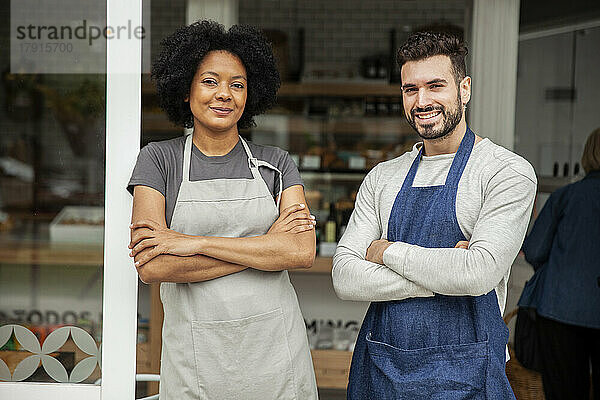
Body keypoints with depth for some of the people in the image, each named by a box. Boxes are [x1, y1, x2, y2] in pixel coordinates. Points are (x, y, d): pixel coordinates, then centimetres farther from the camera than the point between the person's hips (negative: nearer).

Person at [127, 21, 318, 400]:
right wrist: (266, 244, -13)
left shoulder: (277, 165, 4)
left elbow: (302, 251, -11)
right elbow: (151, 267, -13)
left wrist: (195, 243, -17)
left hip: (275, 346, 2)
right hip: (195, 358, -1)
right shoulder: (159, 160, 0)